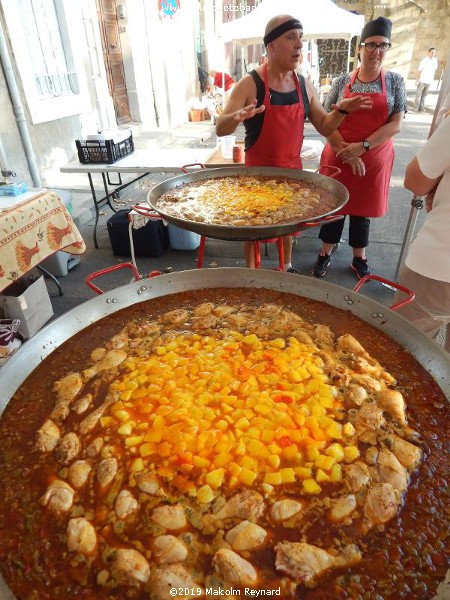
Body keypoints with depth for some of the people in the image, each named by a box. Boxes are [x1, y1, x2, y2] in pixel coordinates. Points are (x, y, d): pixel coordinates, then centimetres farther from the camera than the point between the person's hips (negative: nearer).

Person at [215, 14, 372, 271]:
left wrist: (342, 110, -10)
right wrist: (238, 116, -37)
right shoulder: (250, 84, -12)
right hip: (258, 170, -4)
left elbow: (324, 127, 9)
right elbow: (221, 129, -16)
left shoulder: (305, 85, 3)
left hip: (292, 168, 5)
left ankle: (287, 267, 39)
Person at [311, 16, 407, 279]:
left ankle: (360, 258, 24)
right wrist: (345, 151, -13)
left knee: (363, 208, 10)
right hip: (338, 157, 0)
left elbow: (396, 124, -5)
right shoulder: (342, 81, 2)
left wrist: (362, 146, -17)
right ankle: (326, 253, 22)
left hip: (374, 159, 0)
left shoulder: (395, 82, 2)